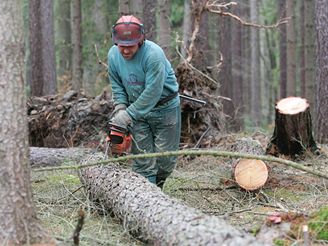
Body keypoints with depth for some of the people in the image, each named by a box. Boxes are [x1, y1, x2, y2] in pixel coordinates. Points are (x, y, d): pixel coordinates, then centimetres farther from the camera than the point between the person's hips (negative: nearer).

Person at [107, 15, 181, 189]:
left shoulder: (153, 54, -29)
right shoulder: (113, 55, -9)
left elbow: (152, 92, -29)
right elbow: (117, 85, 5)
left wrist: (129, 114, -26)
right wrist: (120, 107, -11)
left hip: (164, 108, -4)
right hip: (138, 109, 4)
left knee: (165, 158, 2)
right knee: (142, 160, -2)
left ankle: (156, 188, 27)